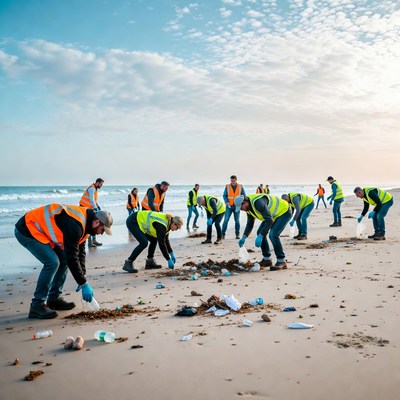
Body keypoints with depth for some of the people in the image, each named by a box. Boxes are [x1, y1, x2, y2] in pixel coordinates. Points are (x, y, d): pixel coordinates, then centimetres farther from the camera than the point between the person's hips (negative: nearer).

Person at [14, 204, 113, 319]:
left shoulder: (84, 220, 2)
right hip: (26, 230, -10)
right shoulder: (75, 225, -29)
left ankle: (54, 299, 16)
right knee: (52, 262, -21)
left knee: (64, 260, 6)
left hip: (41, 230, 10)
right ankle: (37, 305, -13)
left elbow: (80, 251, 9)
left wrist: (83, 278, 3)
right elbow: (72, 257, -28)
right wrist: (84, 284, -21)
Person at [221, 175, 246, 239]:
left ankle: (237, 234, 16)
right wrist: (226, 202, -13)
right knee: (226, 220, -7)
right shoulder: (227, 187, 0)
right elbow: (224, 195, 3)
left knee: (237, 221, 5)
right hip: (229, 206, -1)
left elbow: (244, 195, 7)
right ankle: (223, 234, -2)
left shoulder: (240, 187, 2)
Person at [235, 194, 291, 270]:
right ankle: (267, 259, 12)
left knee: (273, 235, -23)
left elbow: (269, 221, -36)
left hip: (284, 212, -10)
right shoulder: (249, 206, -3)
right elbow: (250, 224, 8)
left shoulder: (258, 202, -34)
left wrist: (260, 236, -36)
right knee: (260, 232, 3)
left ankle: (282, 262, -12)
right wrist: (244, 237, -1)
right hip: (274, 214, 10)